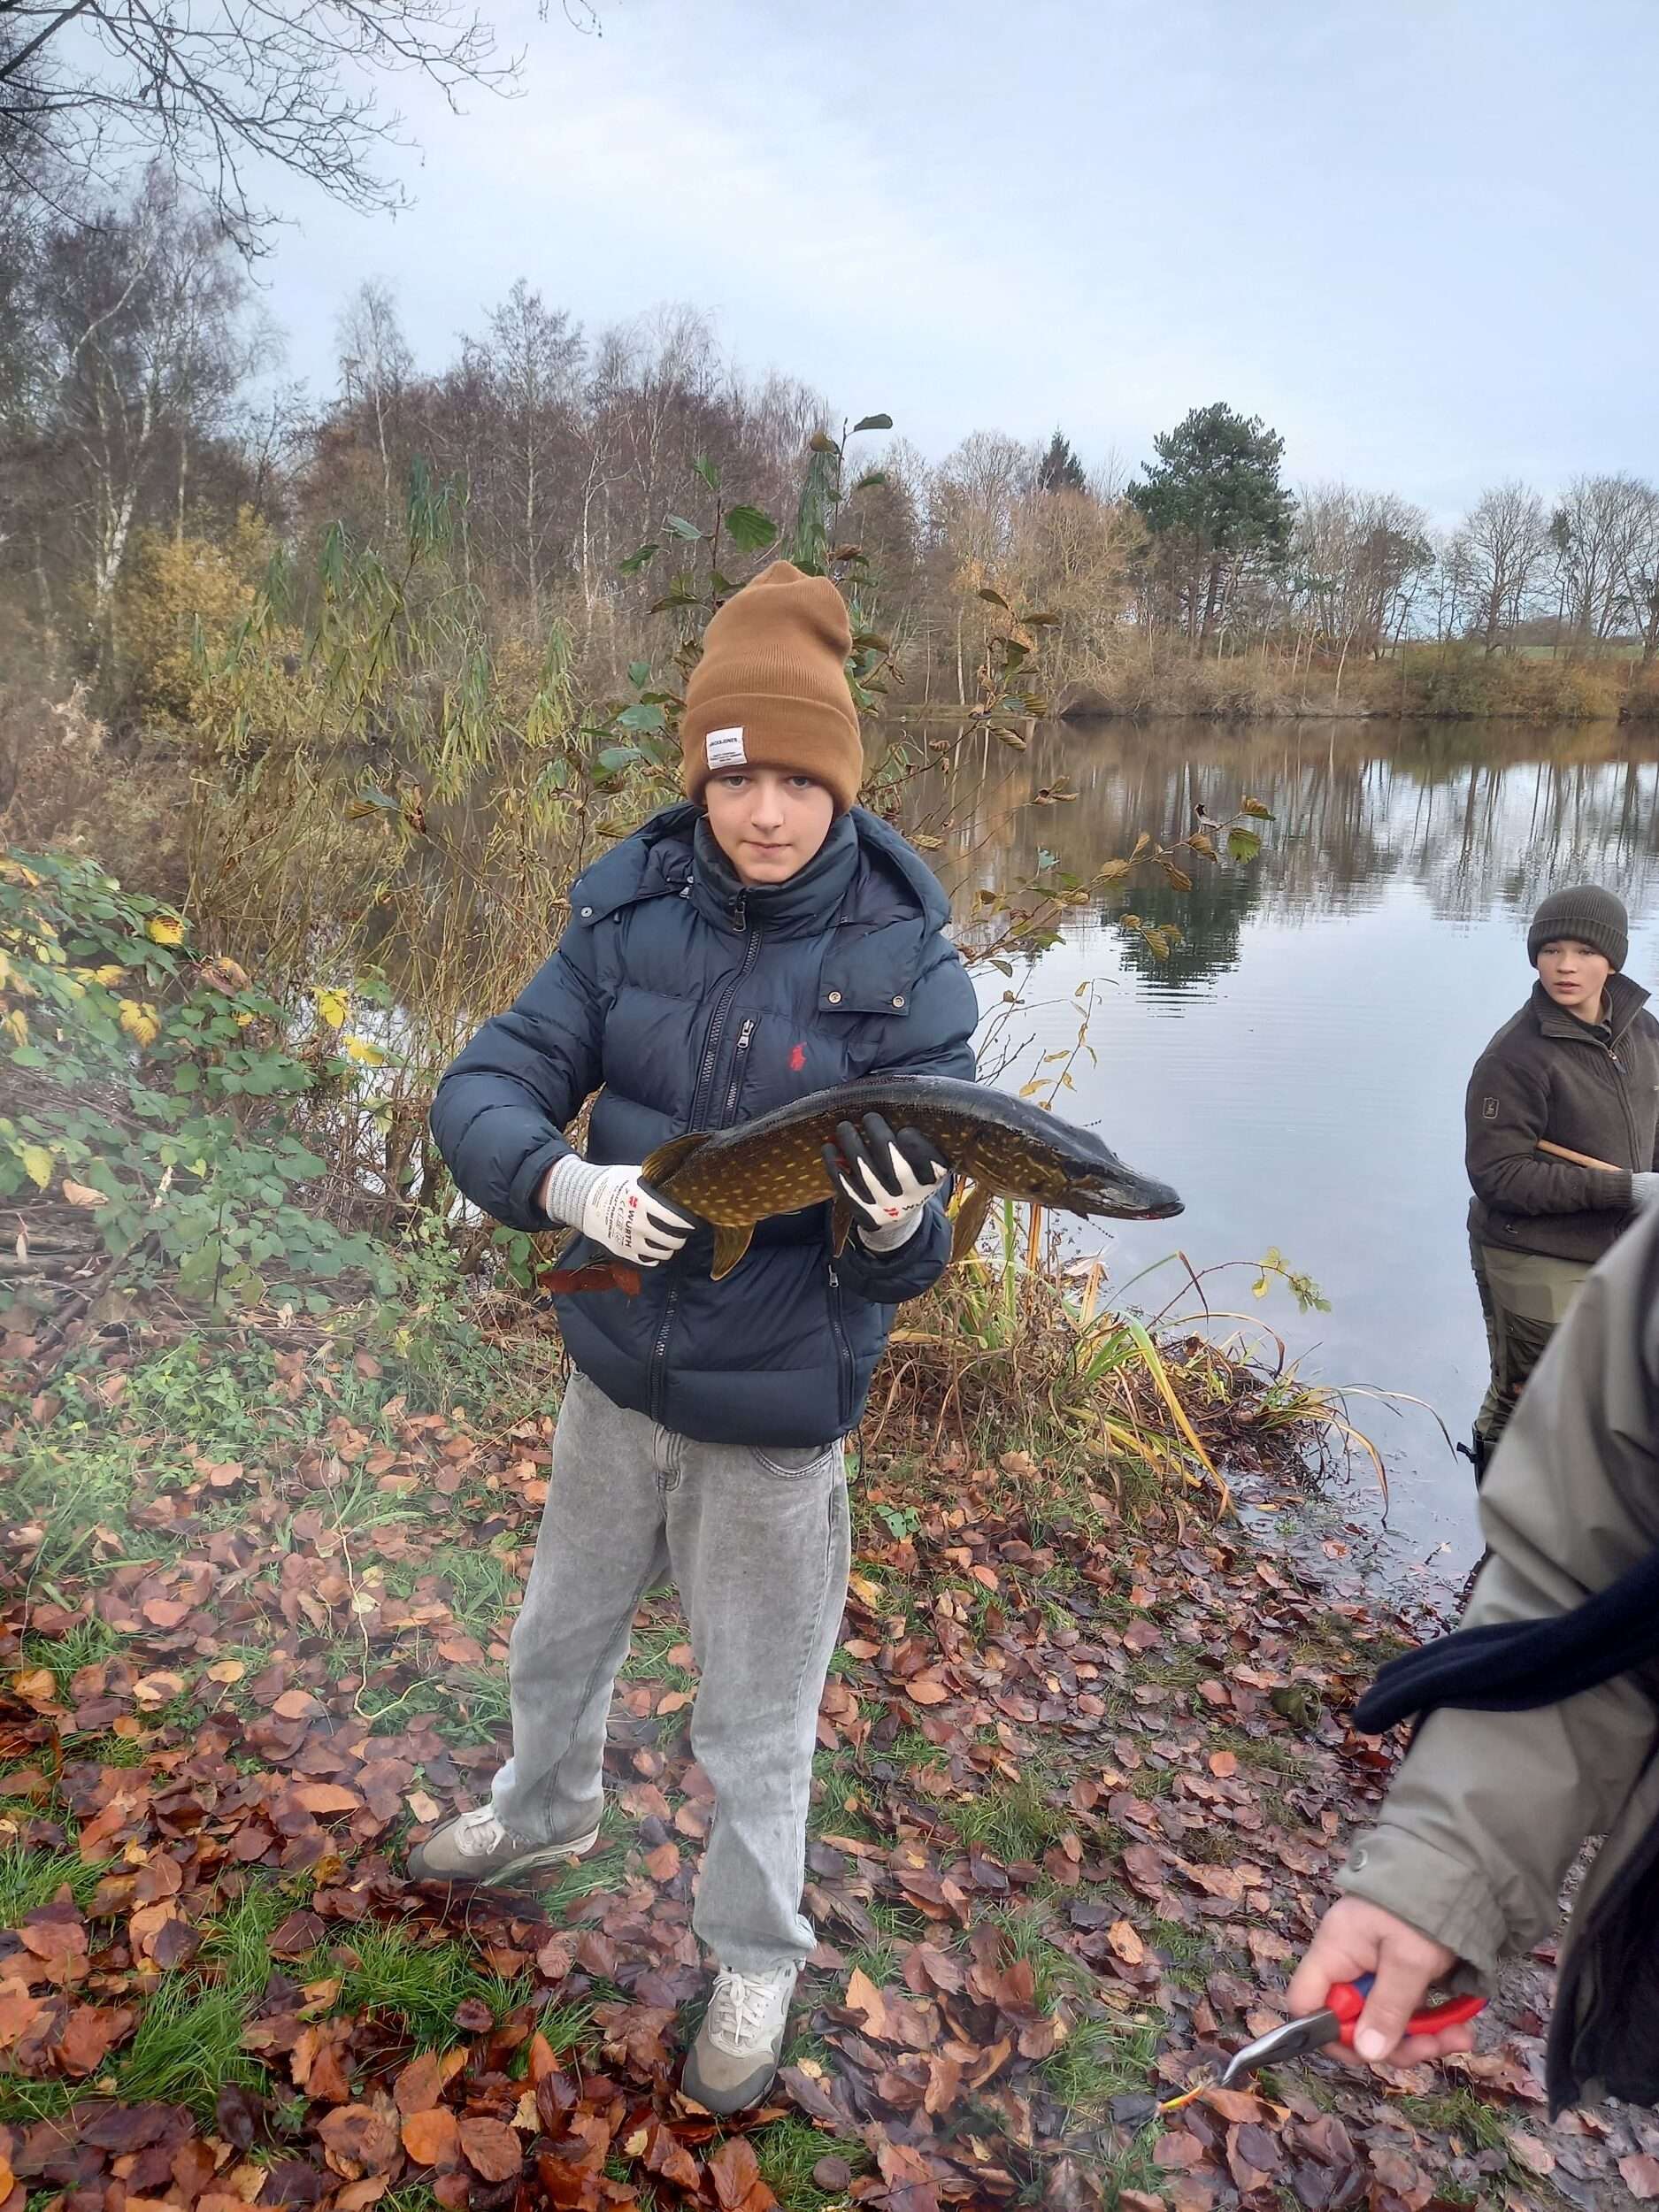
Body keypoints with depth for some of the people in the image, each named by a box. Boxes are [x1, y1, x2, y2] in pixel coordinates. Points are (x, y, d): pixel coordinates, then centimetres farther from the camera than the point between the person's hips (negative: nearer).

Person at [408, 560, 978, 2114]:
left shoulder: (904, 972, -17)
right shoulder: (632, 917, -9)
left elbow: (904, 1268, -14)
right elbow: (482, 1091, -11)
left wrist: (896, 1227, -38)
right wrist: (566, 1184, -31)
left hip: (777, 1416, -4)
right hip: (616, 1373, 4)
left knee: (755, 1723, 15)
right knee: (559, 1636, 28)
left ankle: (755, 1960, 43)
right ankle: (544, 1816, 60)